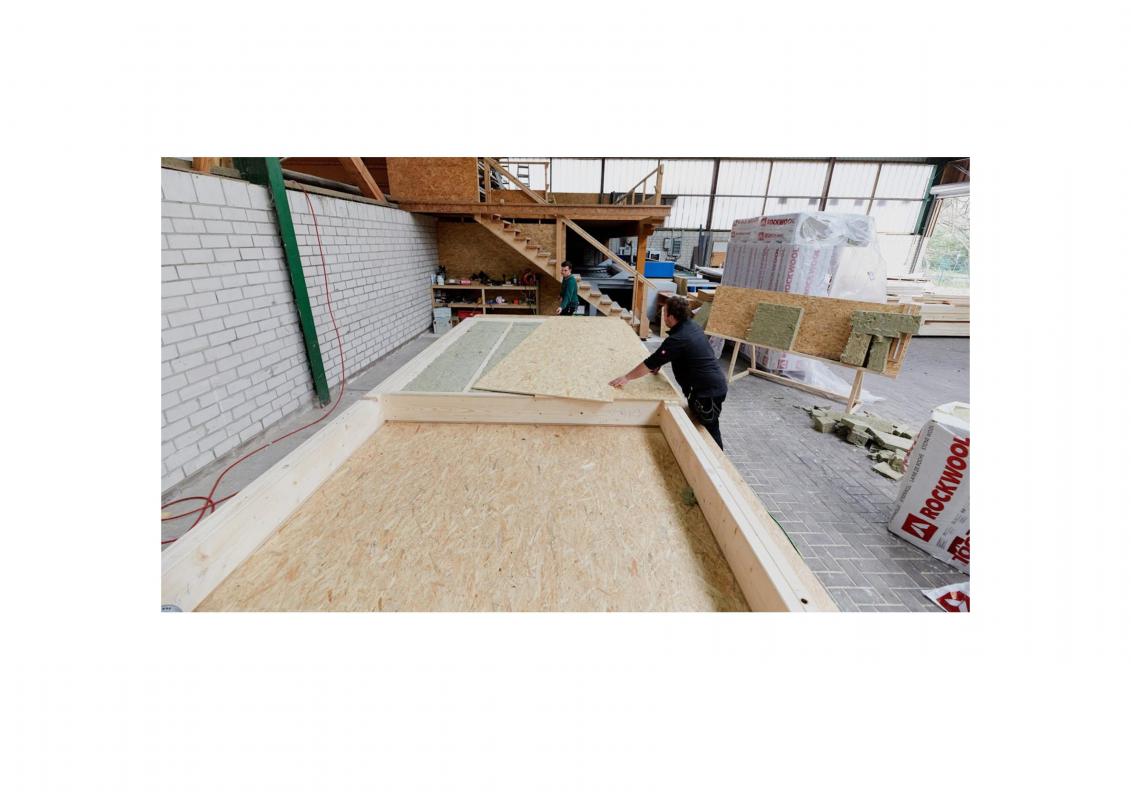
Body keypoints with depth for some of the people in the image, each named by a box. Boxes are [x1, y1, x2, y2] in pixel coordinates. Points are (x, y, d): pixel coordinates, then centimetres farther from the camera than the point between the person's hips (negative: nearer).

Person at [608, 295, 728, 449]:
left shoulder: (678, 339, -24)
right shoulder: (692, 327, 5)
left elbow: (650, 363, -21)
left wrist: (626, 377, -15)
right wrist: (658, 365, 11)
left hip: (708, 390, -10)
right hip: (715, 384, 10)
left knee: (710, 430, 3)